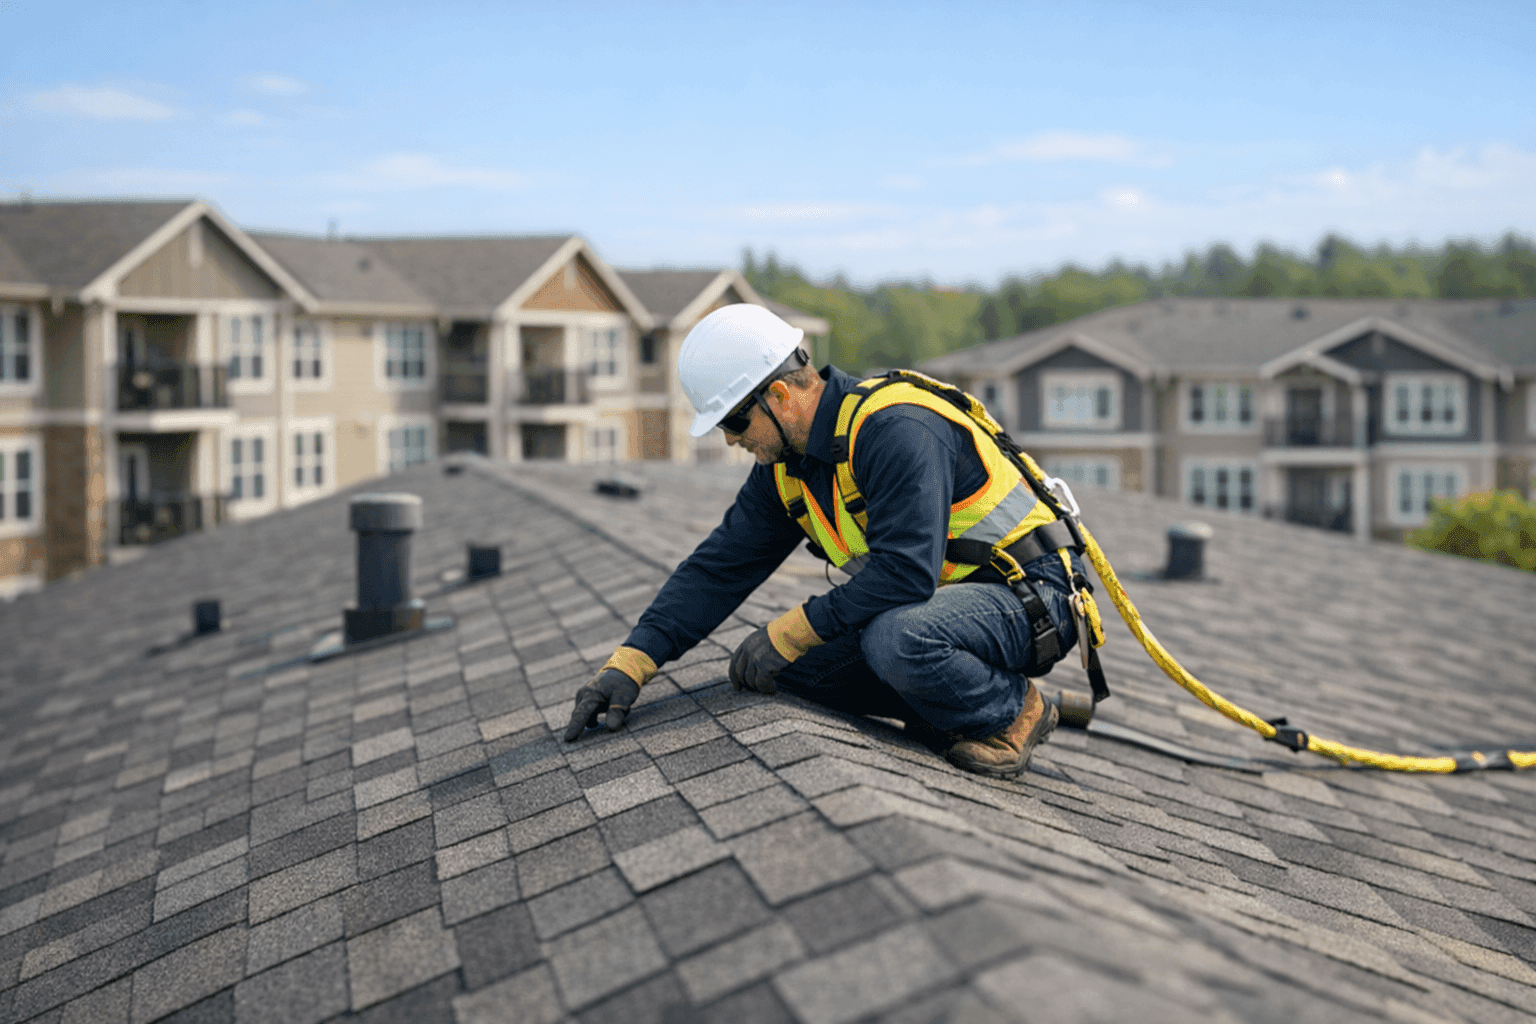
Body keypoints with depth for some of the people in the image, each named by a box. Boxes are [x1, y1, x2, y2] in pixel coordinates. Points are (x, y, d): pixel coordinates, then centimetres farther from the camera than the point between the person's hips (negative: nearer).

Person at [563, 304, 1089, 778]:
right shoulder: (785, 464, 2)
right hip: (940, 597, 8)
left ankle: (1012, 709, -7)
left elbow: (905, 572, -34)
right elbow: (721, 564, 3)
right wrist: (628, 664, -4)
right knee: (795, 662, -5)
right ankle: (951, 707, 7)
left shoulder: (895, 429, -26)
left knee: (895, 640, -36)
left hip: (1029, 595, -8)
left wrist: (787, 632, -25)